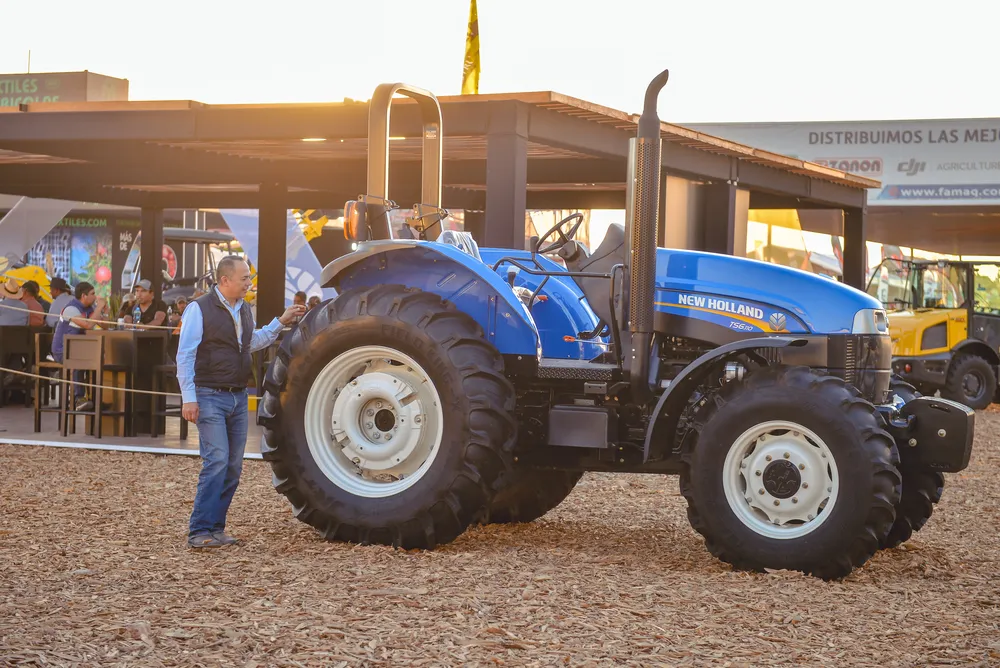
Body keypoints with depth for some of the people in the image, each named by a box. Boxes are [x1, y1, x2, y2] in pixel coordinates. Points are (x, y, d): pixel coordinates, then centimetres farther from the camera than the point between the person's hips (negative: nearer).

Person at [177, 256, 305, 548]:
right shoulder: (199, 309, -9)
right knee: (217, 461, -16)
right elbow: (185, 356, -11)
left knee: (233, 466, 7)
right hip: (210, 397, -7)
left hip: (238, 397, 8)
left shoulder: (244, 310, 13)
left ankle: (215, 528, 15)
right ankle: (199, 532, -12)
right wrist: (189, 398, -15)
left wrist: (281, 321, 22)